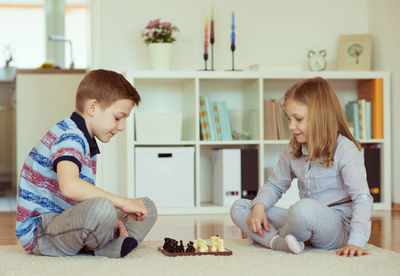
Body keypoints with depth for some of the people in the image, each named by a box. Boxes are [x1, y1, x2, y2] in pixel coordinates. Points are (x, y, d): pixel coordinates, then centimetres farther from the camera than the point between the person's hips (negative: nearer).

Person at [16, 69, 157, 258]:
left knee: (147, 207, 9)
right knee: (102, 207, -40)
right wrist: (122, 202, -29)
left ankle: (115, 245, -17)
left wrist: (111, 219, -3)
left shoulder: (87, 142, 17)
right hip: (39, 232, -11)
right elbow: (70, 186, -37)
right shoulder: (69, 137, -18)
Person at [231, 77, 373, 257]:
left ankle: (265, 237, -11)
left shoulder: (345, 150, -11)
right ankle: (279, 242, -27)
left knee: (305, 208, -41)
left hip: (338, 229, -7)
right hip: (307, 222, 7)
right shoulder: (292, 152, 9)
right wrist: (259, 206, -6)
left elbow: (362, 198, -17)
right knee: (239, 208, -2)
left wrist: (356, 242, -29)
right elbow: (274, 186, 18)